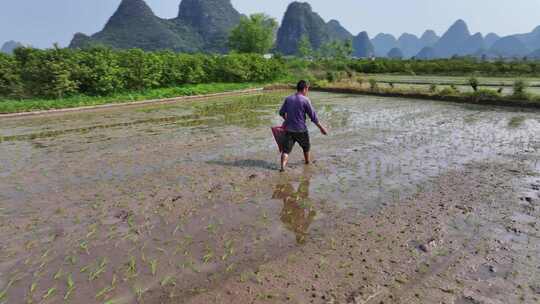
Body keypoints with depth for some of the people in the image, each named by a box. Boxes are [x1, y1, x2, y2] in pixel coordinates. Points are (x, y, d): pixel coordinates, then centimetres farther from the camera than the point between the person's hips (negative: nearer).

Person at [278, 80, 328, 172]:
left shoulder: (288, 99, 3)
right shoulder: (305, 100, -10)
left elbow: (281, 113, 13)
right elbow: (313, 116, -10)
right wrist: (321, 127, 0)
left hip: (289, 129, 3)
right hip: (301, 130, -2)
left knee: (286, 149, 4)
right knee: (306, 147, 23)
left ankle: (283, 166, -13)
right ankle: (308, 162, 40)